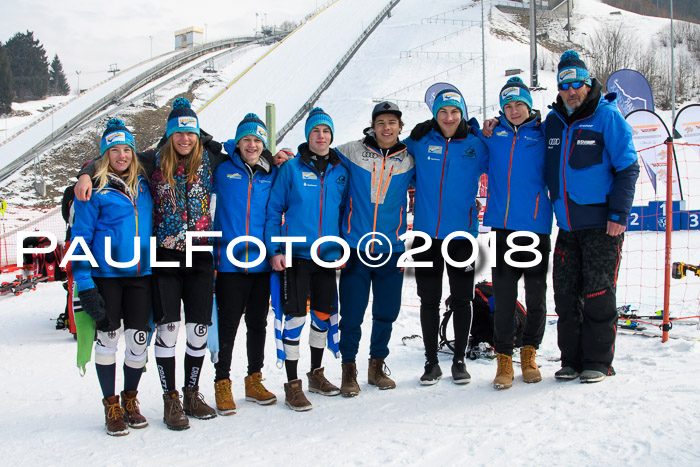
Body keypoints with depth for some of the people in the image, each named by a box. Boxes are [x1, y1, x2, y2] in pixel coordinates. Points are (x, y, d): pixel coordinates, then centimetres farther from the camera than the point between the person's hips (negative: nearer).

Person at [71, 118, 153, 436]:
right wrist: (84, 285, -11)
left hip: (140, 273, 4)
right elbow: (81, 238, -6)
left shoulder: (142, 183, 8)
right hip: (106, 275, -3)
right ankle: (111, 407, 17)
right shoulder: (94, 189, -4)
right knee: (108, 338, 4)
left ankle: (130, 401, 24)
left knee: (138, 340, 6)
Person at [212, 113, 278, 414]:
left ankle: (254, 381, 25)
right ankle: (222, 384, 11)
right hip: (230, 262, -3)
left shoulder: (272, 174, 7)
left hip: (261, 263, 3)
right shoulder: (222, 169, 0)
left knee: (258, 324, 12)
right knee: (227, 326, 0)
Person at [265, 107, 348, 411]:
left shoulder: (340, 172, 8)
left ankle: (316, 374, 30)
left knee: (323, 316, 12)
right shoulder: (292, 168, -2)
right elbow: (274, 210, -1)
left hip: (328, 255, 4)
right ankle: (292, 385, 5)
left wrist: (344, 250, 10)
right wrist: (274, 250, -9)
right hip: (296, 254, -4)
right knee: (295, 318, -5)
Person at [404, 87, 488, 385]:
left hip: (462, 232, 0)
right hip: (426, 233, 1)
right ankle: (431, 362, 17)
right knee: (429, 300, 7)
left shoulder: (476, 145, 1)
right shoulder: (420, 142, 2)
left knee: (461, 298, 6)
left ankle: (459, 360, 19)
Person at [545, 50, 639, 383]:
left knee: (598, 293, -1)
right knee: (565, 294, 7)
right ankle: (571, 360, 18)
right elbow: (543, 168, 22)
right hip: (566, 225, 5)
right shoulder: (553, 121, 11)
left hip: (602, 224, -5)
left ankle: (598, 361, 10)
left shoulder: (607, 116, -4)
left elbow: (628, 168, -6)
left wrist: (619, 214, -12)